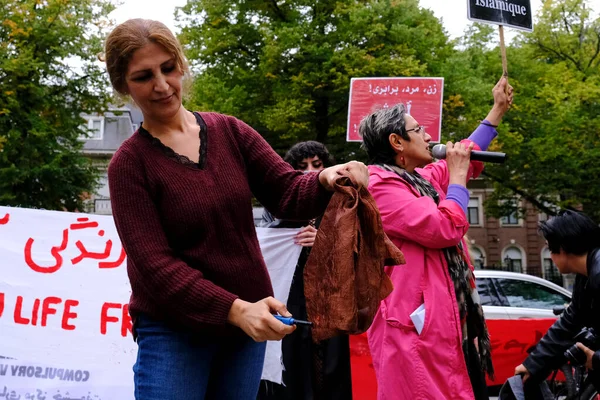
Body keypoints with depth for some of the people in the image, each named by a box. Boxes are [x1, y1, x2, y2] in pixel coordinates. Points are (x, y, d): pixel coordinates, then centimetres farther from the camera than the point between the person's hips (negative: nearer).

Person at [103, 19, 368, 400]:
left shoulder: (231, 132, 1)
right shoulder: (130, 164, -8)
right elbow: (154, 264, -16)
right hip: (173, 330, -3)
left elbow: (287, 192, -3)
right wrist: (234, 309, -28)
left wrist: (326, 180, -26)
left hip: (247, 323, 4)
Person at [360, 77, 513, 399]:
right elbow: (444, 229, -20)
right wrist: (457, 177, -6)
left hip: (444, 315, 10)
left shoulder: (420, 179, 17)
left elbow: (466, 158, 35)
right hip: (416, 321, -10)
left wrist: (498, 110, 37)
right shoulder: (379, 184, -13)